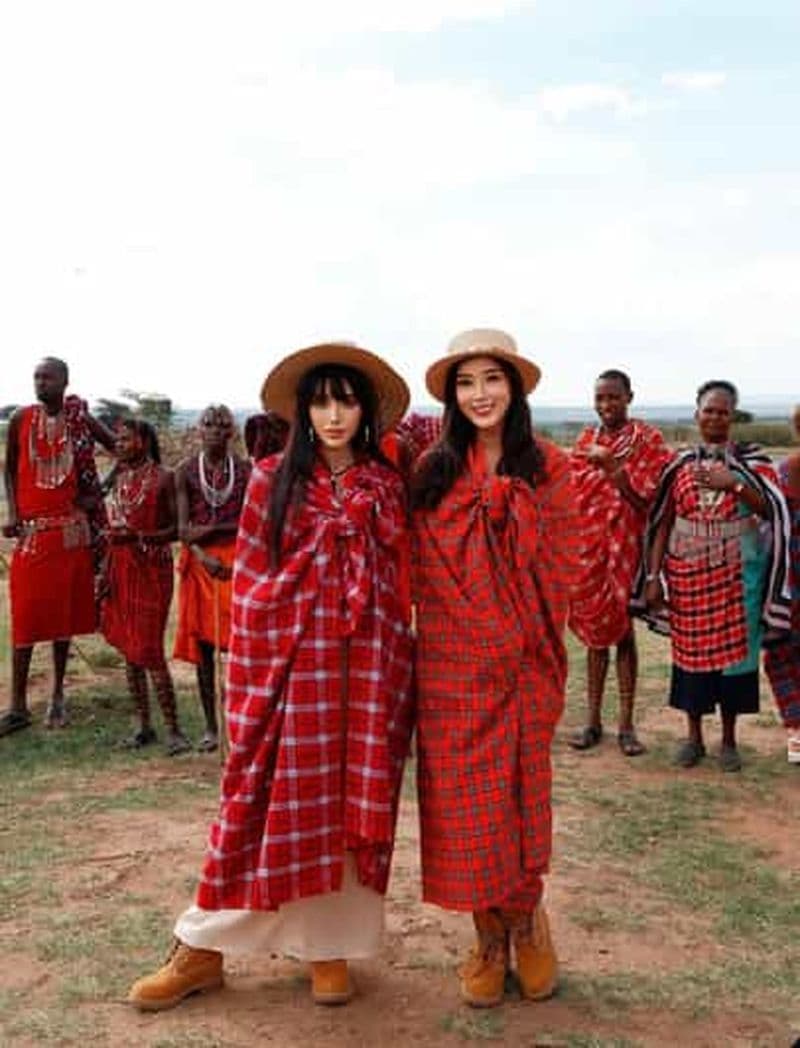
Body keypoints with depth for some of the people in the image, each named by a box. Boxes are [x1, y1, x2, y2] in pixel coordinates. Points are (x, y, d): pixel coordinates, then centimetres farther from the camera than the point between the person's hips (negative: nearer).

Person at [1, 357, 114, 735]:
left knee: (64, 611, 6)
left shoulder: (82, 420, 2)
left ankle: (57, 697, 17)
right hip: (31, 529, -1)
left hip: (71, 529, 1)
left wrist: (98, 491, 3)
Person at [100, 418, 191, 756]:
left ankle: (173, 729, -1)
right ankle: (144, 725, 19)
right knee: (129, 651, 9)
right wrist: (106, 573, 11)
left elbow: (177, 527, -10)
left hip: (152, 569, -7)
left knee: (150, 650, -10)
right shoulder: (120, 478, 13)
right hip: (122, 569, 7)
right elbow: (114, 530, 17)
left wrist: (140, 536, -23)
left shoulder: (162, 478, -7)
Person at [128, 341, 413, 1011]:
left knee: (355, 804, 8)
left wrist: (396, 666, 5)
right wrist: (251, 678, -4)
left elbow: (399, 578, 11)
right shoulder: (273, 479, 2)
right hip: (291, 661, -2)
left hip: (368, 666, 2)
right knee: (271, 803, 1)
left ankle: (331, 945, 24)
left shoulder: (388, 485, 7)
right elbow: (250, 582, 1)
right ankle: (203, 949, 16)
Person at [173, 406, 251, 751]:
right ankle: (210, 726, 14)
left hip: (236, 559, -1)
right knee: (202, 644, 5)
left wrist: (210, 529, -12)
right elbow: (182, 529, -3)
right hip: (199, 561, 1)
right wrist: (204, 557, -18)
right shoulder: (186, 472, 4)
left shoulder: (245, 471, 2)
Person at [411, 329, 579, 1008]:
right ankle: (490, 938, 23)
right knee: (464, 799, 5)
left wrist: (532, 639, -4)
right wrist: (483, 638, -1)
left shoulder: (548, 468, 1)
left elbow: (559, 564, 2)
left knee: (521, 791, 8)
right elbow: (428, 570, 4)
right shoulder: (434, 472, 3)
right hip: (453, 665, 1)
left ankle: (526, 916, 33)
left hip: (527, 663, -1)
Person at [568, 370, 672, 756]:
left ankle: (626, 724, 8)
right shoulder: (586, 439, 10)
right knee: (595, 631, 8)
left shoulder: (647, 439, -2)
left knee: (623, 631, 0)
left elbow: (645, 495, -11)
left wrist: (611, 466, -20)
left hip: (626, 544, -3)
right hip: (588, 543, 4)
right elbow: (573, 493, 10)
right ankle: (593, 721, 15)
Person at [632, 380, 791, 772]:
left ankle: (729, 740, 20)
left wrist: (735, 484, -18)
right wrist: (653, 575, -1)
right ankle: (694, 737, 21)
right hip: (688, 573, 1)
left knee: (734, 649, 5)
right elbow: (661, 523, 5)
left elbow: (774, 512, -6)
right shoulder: (680, 464, 5)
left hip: (737, 574, -1)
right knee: (691, 651, 6)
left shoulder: (751, 461, 3)